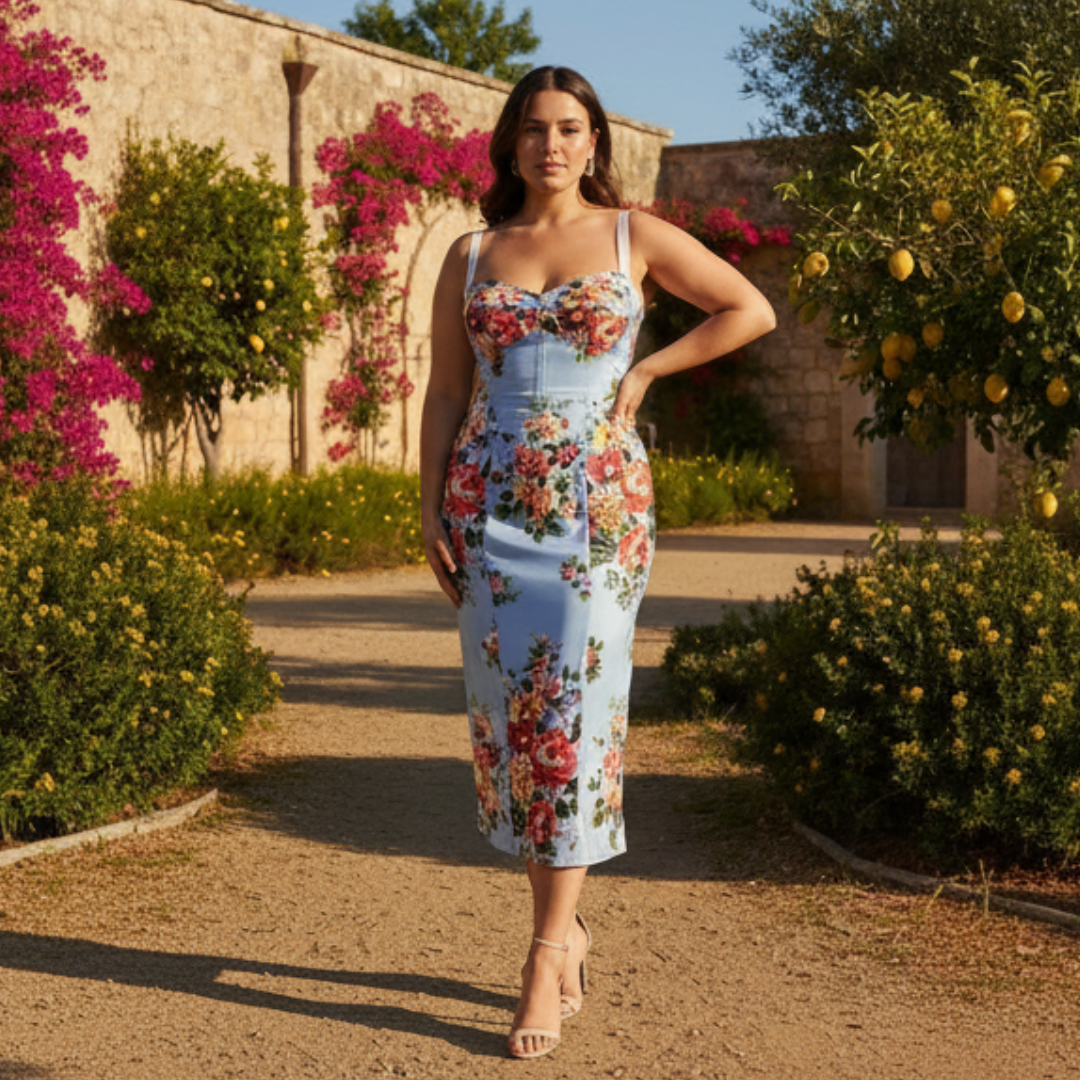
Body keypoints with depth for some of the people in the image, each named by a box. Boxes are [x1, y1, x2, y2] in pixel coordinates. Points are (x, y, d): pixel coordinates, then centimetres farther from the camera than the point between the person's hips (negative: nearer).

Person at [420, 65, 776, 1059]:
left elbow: (752, 310, 6)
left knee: (574, 707, -7)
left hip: (596, 499, -2)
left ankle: (547, 953, -2)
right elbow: (445, 390, 11)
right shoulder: (471, 255, 11)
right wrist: (430, 506, 3)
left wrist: (645, 371, 1)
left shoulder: (634, 236, 5)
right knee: (509, 708, 2)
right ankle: (565, 922, 18)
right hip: (489, 501, 3)